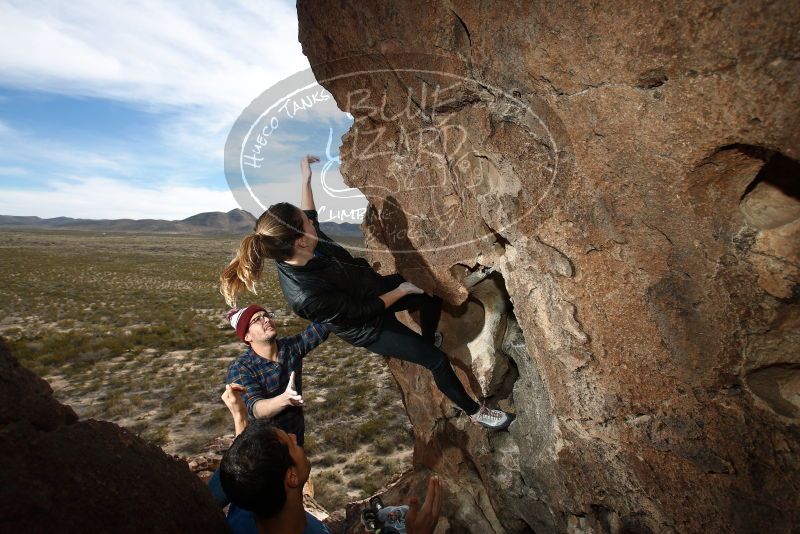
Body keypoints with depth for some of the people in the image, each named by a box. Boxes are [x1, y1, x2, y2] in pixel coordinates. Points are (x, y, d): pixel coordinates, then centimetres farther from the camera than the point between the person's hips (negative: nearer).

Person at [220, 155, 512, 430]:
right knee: (438, 360, -2)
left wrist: (306, 178, 5)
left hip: (372, 287, 8)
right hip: (369, 328, -7)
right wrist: (401, 291, -15)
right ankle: (476, 412, 24)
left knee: (433, 294, 16)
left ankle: (427, 340, 46)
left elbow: (308, 216, 6)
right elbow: (363, 311, -28)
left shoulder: (296, 247, -20)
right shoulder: (307, 295, -41)